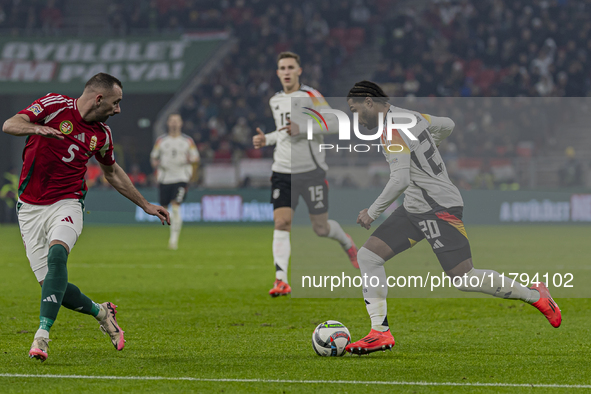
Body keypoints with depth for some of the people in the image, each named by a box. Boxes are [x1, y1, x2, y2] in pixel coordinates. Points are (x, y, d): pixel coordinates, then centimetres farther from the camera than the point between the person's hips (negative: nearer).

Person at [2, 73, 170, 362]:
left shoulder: (102, 134, 7)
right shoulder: (55, 105, -6)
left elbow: (112, 172, 26)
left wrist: (145, 205, 29)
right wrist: (36, 128, -38)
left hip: (66, 204, 1)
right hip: (30, 208, -1)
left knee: (56, 254, -31)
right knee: (50, 286, -6)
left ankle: (42, 335, -35)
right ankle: (100, 312, 23)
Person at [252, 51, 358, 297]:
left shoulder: (311, 96, -6)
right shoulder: (275, 101, 14)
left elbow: (334, 124, -13)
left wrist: (302, 128, -22)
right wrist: (266, 139, 10)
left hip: (311, 170, -4)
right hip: (283, 172, 4)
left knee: (321, 228, 3)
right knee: (281, 223, -13)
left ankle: (347, 243, 38)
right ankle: (281, 280, -18)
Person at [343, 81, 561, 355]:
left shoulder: (392, 131, -19)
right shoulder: (410, 116, 10)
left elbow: (400, 180, -29)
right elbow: (447, 125, 27)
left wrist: (372, 212, -19)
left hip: (439, 209, -10)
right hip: (414, 209, 10)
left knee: (464, 279, -8)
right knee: (367, 256, 1)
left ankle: (535, 295, 10)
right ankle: (380, 332, -1)